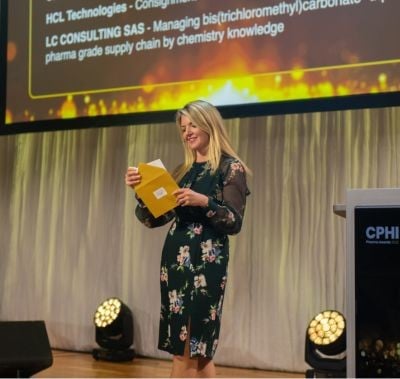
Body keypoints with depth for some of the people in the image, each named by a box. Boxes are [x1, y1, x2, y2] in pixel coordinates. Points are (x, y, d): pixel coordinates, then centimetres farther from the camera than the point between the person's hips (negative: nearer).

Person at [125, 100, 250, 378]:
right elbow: (152, 219, 13)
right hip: (175, 259, 7)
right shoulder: (184, 170, 16)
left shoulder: (230, 167, -2)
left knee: (186, 350, -5)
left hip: (207, 261, -6)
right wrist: (141, 189, -3)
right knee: (197, 349, 7)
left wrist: (205, 202, -23)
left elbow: (235, 223, -10)